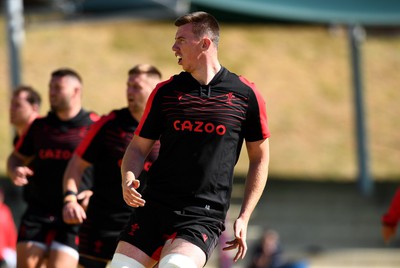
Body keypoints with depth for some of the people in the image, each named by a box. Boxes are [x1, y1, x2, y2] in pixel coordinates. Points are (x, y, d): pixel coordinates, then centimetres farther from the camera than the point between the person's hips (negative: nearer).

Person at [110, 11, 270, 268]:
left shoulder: (245, 95, 1)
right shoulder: (165, 91, 8)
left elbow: (259, 158, 9)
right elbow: (139, 147, 14)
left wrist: (244, 217, 4)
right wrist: (128, 178, -8)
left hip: (205, 215, -4)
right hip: (154, 206, 4)